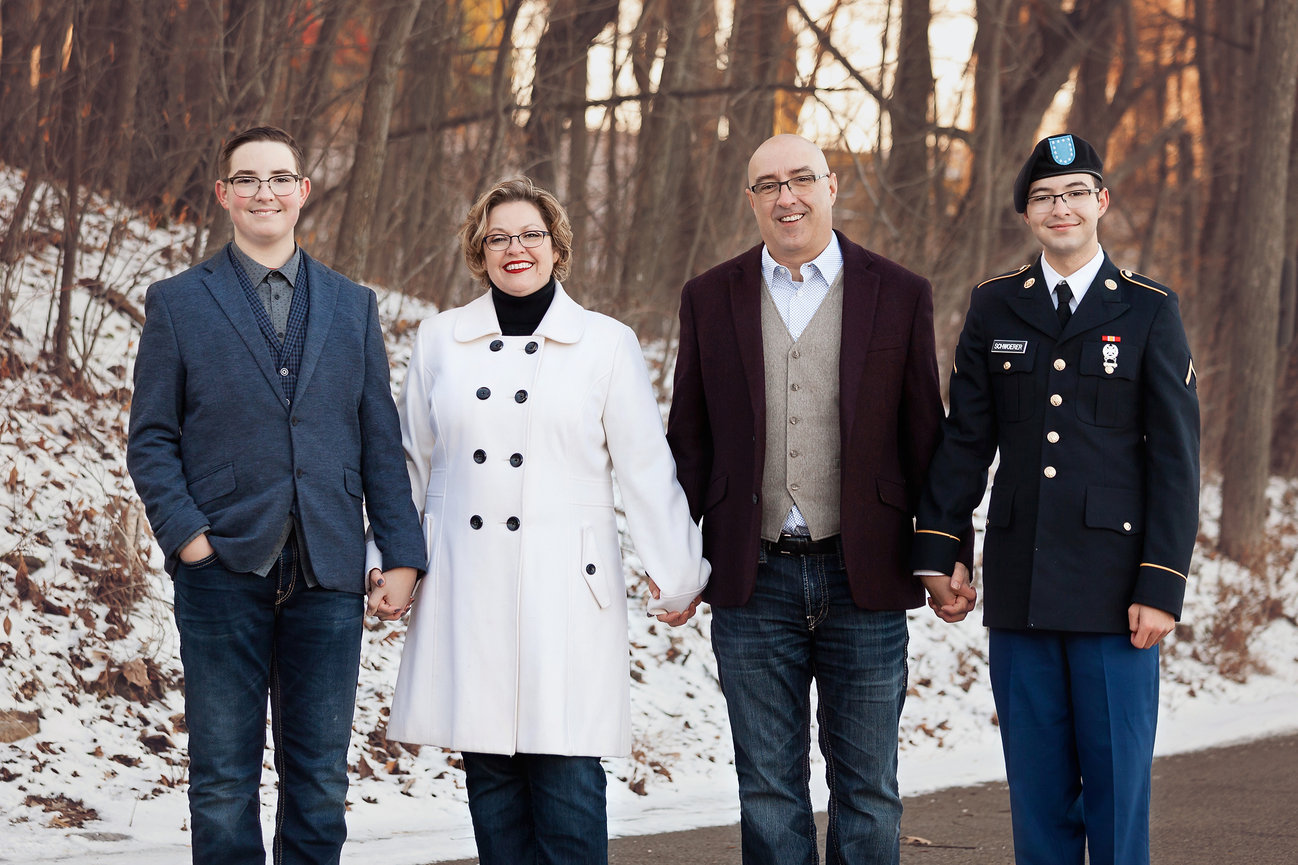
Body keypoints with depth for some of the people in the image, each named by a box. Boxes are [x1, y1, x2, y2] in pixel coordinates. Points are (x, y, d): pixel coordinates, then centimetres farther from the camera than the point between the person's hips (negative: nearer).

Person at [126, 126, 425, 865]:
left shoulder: (354, 306, 13)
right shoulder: (177, 303, 6)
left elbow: (381, 440, 11)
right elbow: (151, 439, 4)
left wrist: (402, 553, 3)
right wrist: (186, 533, -9)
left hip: (328, 575, 2)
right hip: (224, 570, -2)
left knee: (320, 776, 5)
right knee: (224, 781, 1)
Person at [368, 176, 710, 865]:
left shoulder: (606, 344, 3)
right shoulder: (440, 340, 9)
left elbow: (647, 469, 3)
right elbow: (412, 463, 17)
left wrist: (680, 575, 4)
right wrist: (388, 562, 15)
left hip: (564, 587, -2)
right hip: (466, 588, 2)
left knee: (566, 771, -7)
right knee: (488, 768, 3)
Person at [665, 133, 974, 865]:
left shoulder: (900, 295, 2)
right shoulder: (710, 299, 6)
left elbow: (925, 440, 4)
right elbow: (689, 441, 9)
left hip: (864, 579, -1)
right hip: (754, 582, 1)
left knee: (867, 791, 6)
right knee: (769, 791, 6)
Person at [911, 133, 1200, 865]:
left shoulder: (1149, 311, 1)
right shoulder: (995, 309, 9)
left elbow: (1176, 457, -2)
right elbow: (964, 440, 8)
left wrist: (1162, 587, -8)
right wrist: (938, 553, -2)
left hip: (1114, 589, -2)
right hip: (1021, 587, 2)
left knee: (1118, 780, 1)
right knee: (1037, 788, 7)